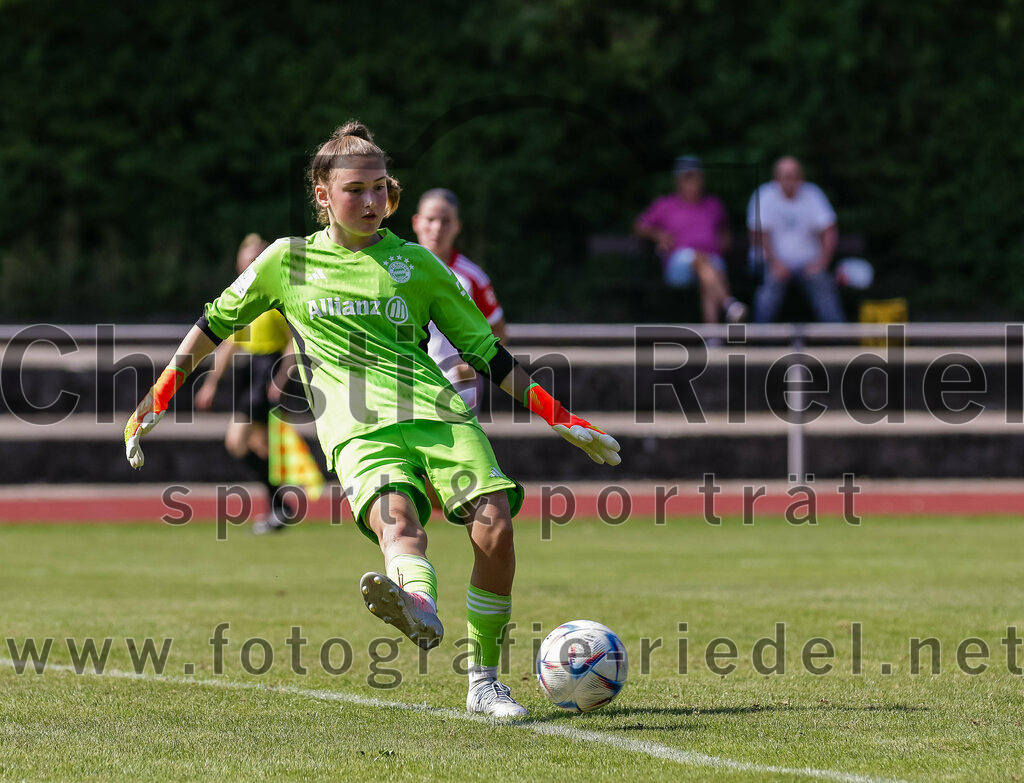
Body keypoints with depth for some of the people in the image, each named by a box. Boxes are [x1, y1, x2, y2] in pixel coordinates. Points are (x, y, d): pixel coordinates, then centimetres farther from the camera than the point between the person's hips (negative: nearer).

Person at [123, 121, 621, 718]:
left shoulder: (416, 264, 18)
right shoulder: (289, 260, 17)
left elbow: (488, 354, 21)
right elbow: (216, 324, 28)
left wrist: (561, 418, 15)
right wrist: (159, 399, 25)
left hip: (440, 414, 2)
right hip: (358, 430, -2)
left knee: (495, 525, -20)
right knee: (395, 518, -34)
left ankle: (484, 682, -7)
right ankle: (419, 607, -69)